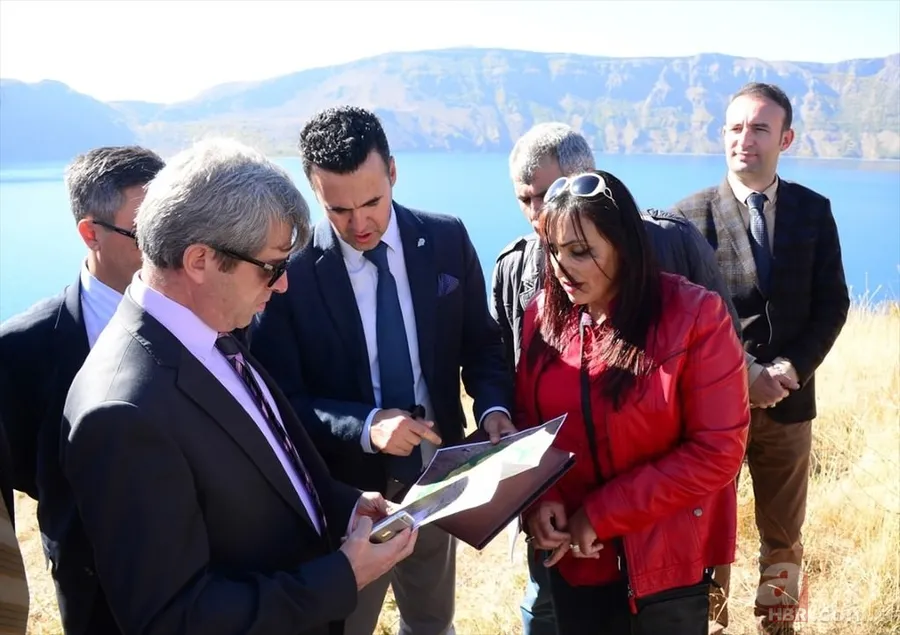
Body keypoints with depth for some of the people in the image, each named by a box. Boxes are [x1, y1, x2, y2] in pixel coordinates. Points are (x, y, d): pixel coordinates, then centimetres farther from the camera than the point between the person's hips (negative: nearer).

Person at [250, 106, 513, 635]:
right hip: (345, 492, -3)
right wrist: (364, 425, -30)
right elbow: (283, 399, -13)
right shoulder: (290, 269, -15)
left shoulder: (447, 239, -6)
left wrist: (493, 408, -15)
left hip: (437, 478, 3)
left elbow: (482, 343, 4)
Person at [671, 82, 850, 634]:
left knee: (783, 535, 14)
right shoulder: (690, 214, -6)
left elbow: (832, 304, 1)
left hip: (788, 400, 2)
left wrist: (790, 371, -13)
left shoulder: (813, 210, 2)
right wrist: (743, 375, -15)